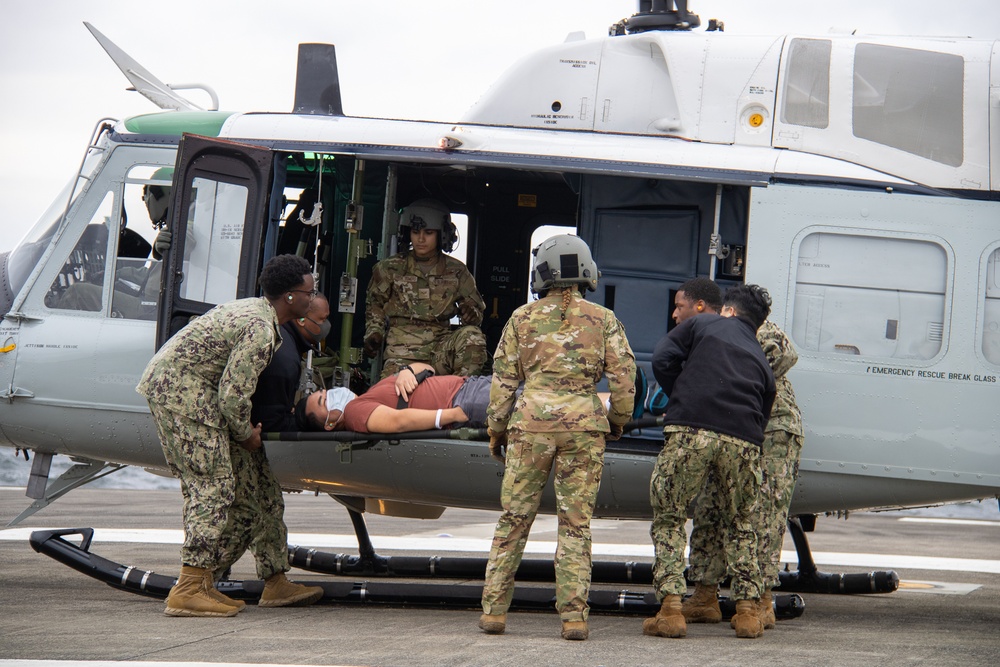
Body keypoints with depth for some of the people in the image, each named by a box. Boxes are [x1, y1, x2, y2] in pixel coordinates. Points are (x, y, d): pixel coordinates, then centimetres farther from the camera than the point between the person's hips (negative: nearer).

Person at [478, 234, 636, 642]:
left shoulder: (523, 318, 6)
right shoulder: (604, 320, 6)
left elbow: (504, 378, 7)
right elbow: (623, 376, 2)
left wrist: (496, 428, 14)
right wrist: (618, 420, 17)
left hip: (531, 423, 0)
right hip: (584, 424, 0)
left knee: (513, 520, 7)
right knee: (575, 524, 3)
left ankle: (494, 611, 8)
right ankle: (574, 616, -2)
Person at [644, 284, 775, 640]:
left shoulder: (702, 324, 19)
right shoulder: (761, 361, 29)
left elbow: (663, 360, 7)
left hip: (690, 432, -3)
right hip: (743, 441, 3)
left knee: (668, 519, 8)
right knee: (741, 525, 22)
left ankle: (671, 609, -2)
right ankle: (747, 612, 16)